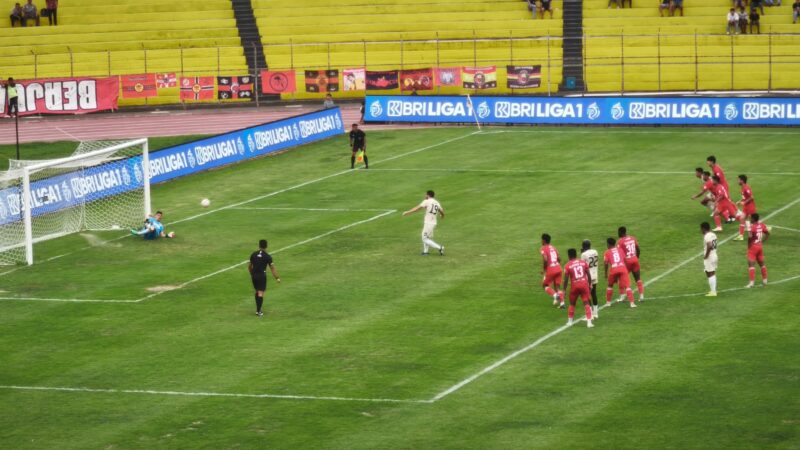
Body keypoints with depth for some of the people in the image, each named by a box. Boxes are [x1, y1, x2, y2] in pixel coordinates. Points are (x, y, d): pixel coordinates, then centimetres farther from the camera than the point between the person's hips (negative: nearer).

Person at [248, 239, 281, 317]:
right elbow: (272, 268, -9)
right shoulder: (267, 256, -9)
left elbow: (249, 266, 12)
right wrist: (277, 278, -4)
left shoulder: (253, 254, 3)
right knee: (261, 293, -2)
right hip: (262, 275, -4)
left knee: (257, 291, 20)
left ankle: (257, 309, 22)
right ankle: (258, 311, -5)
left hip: (254, 275, 4)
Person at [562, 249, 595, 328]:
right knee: (586, 303, 5)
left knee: (572, 304, 17)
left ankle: (570, 321, 25)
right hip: (584, 284, 1)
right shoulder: (583, 262, 5)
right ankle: (589, 322, -2)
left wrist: (564, 289, 5)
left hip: (575, 286, -1)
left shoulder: (567, 265, -4)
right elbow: (589, 275, 6)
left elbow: (566, 279, -4)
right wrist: (590, 284, 18)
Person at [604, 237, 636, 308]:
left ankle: (608, 302, 26)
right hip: (622, 268, 1)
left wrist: (605, 273, 14)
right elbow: (625, 260, 17)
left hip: (614, 270, -1)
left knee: (610, 285, 23)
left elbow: (606, 263, 5)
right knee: (627, 286, 0)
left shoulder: (607, 252, 12)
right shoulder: (620, 250, 20)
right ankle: (632, 303, -11)